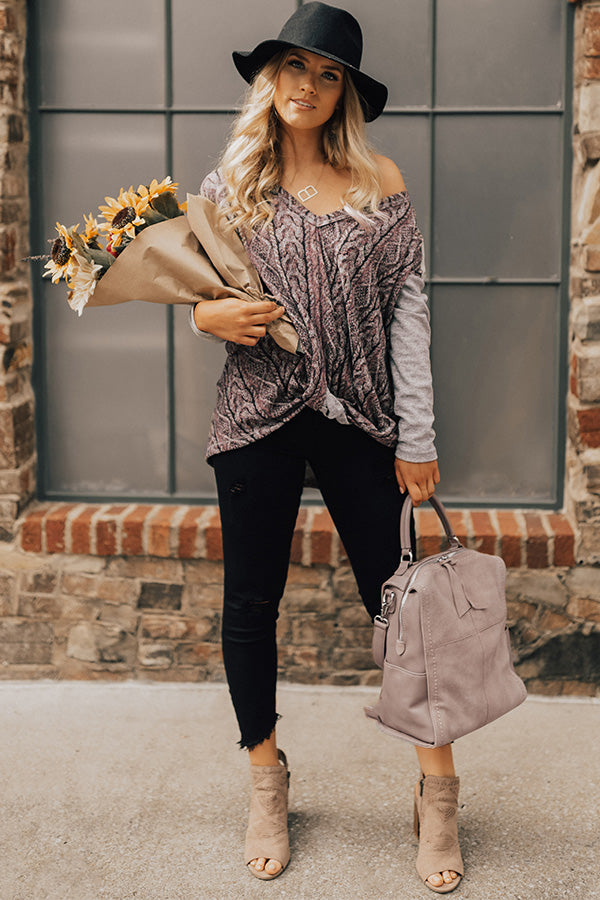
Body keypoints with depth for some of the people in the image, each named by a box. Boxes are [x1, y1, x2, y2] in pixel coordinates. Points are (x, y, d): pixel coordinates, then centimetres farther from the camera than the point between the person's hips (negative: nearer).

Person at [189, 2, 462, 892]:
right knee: (250, 602, 8)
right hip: (257, 418, 1)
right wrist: (207, 316, -12)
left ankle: (438, 791, 18)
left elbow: (407, 310, 0)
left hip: (360, 419, -1)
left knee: (398, 597, 3)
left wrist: (417, 437, -5)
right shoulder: (228, 184, 6)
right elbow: (196, 295, 13)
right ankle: (267, 783, 28)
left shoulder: (380, 183, 3)